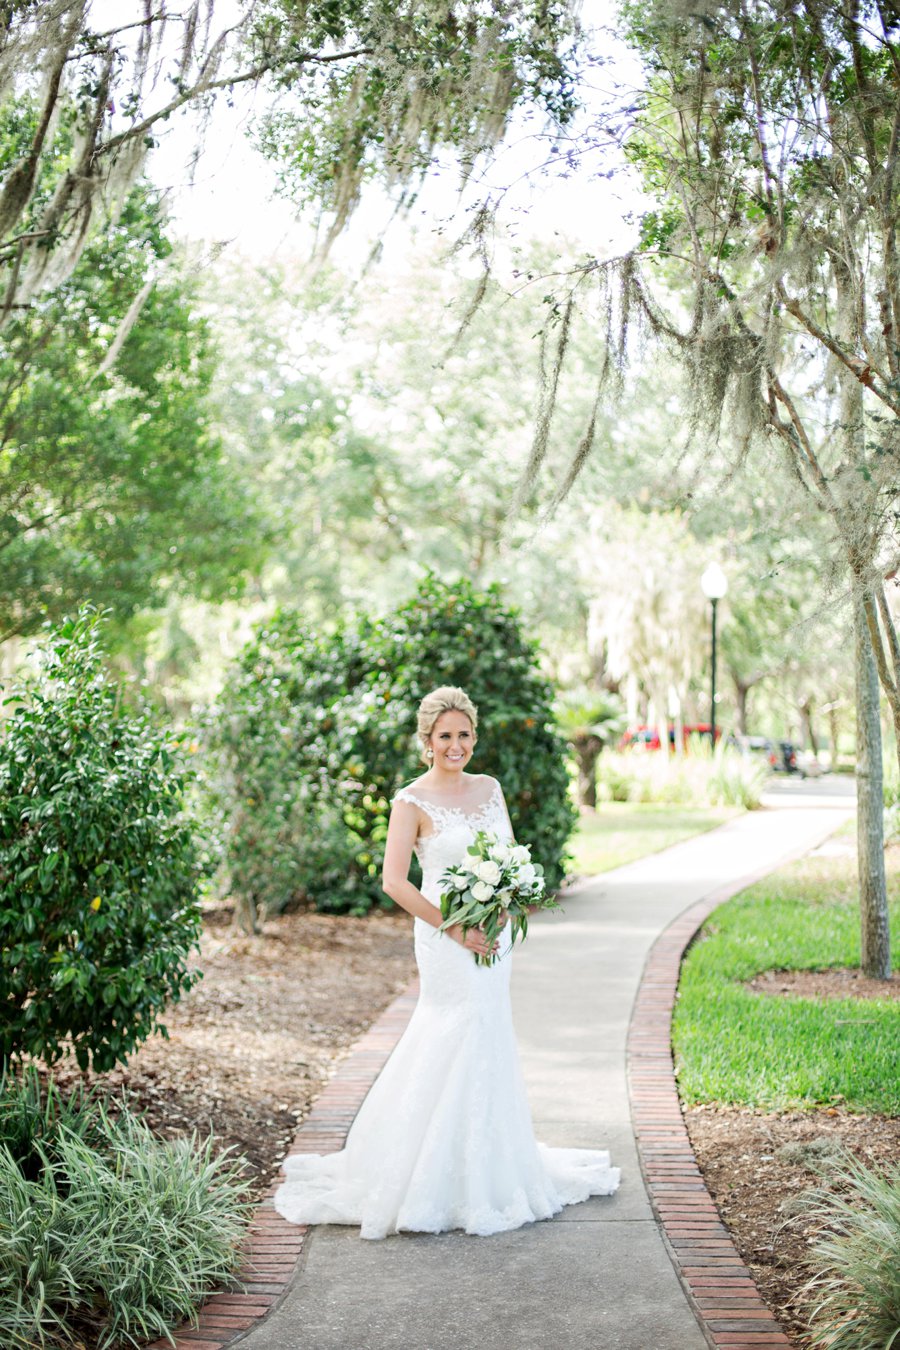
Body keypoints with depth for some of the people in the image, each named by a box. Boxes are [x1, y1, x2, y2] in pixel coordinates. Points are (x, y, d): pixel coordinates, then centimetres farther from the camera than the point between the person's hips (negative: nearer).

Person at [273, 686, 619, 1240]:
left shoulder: (490, 788, 10)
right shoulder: (413, 801, -7)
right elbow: (394, 881, -14)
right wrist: (455, 927, -16)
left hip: (493, 932, 6)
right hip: (448, 939, -6)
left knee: (489, 1044, 11)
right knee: (462, 1046, -6)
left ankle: (491, 1168, 23)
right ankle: (456, 1186, 4)